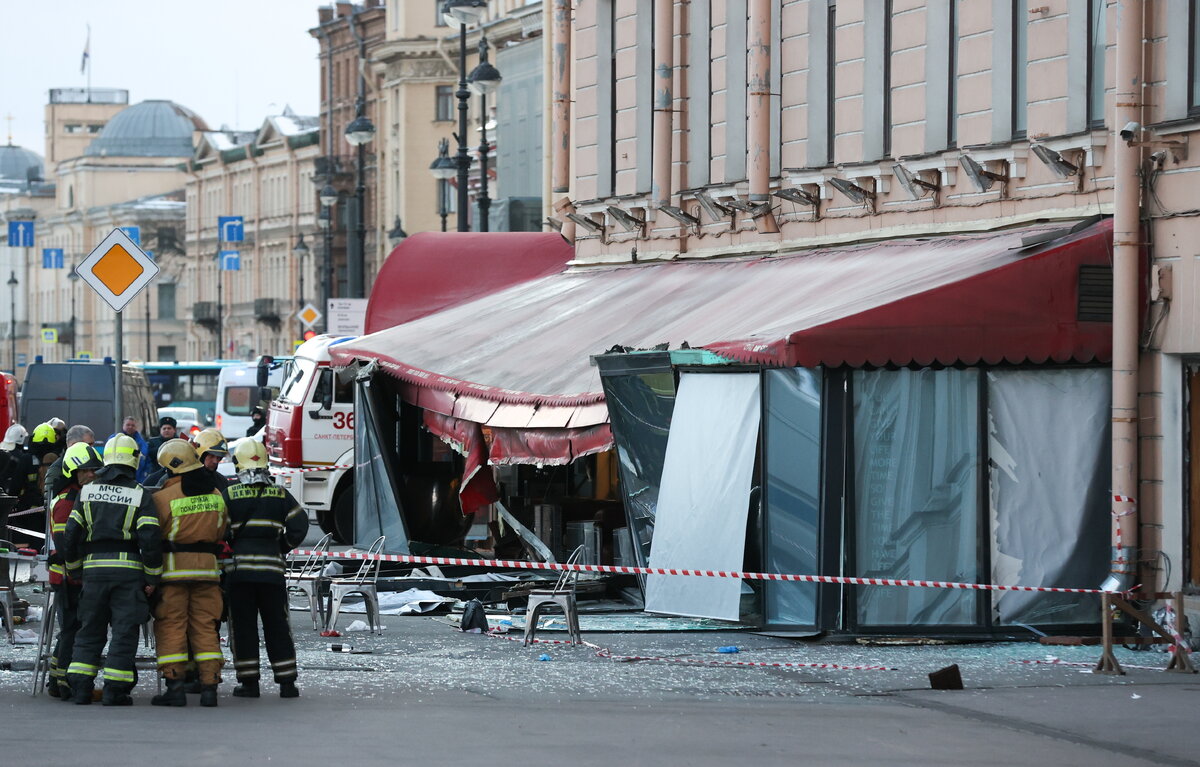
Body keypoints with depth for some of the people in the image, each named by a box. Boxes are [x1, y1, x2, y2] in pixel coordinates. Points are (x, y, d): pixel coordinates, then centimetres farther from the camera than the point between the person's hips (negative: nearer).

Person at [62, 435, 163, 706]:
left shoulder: (87, 491, 8)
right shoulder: (139, 495, -1)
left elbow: (71, 534, 8)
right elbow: (150, 539, -8)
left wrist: (73, 569, 20)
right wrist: (152, 578, 0)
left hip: (94, 569, 3)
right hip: (128, 569, -3)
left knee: (90, 631, 12)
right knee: (124, 632, 1)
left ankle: (80, 687, 7)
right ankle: (114, 690, -2)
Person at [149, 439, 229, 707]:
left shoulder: (164, 497, -12)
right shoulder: (216, 495, 6)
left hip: (173, 570, -4)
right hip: (207, 567, 4)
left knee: (171, 627, 1)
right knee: (205, 627, 8)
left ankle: (175, 686, -5)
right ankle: (209, 687, 3)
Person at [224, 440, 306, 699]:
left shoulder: (230, 495, -3)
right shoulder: (280, 495, 4)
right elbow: (299, 526, 1)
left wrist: (230, 548, 10)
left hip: (239, 568, -2)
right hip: (272, 568, 2)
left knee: (243, 626, 4)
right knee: (277, 626, 7)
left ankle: (249, 681, 3)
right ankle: (286, 682, 6)